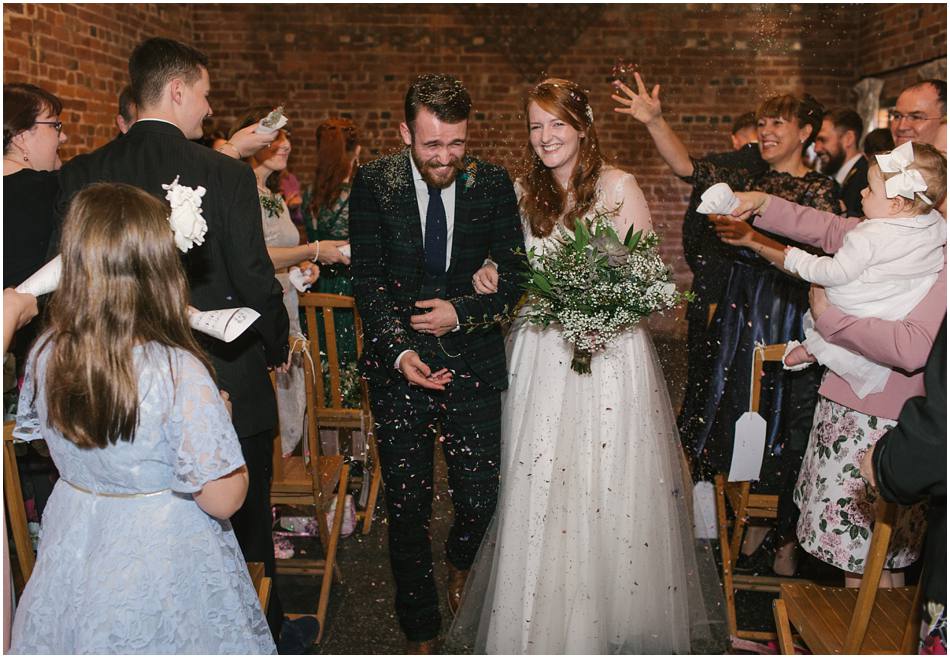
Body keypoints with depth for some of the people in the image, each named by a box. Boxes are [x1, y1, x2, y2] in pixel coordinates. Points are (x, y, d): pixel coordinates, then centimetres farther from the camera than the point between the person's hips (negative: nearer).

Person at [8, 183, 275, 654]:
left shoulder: (45, 356, -11)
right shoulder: (179, 373, -29)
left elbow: (37, 437, 8)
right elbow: (222, 500, -23)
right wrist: (221, 414, -9)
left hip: (71, 546, 5)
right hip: (163, 558, -5)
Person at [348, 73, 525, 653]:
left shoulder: (493, 183, -1)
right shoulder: (374, 183, -3)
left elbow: (514, 276, 1)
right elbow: (368, 280, -4)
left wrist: (462, 312, -15)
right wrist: (399, 351, -17)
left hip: (474, 363, 1)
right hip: (399, 365, 0)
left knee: (481, 499, 2)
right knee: (407, 508, 7)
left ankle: (461, 565, 41)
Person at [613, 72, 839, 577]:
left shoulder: (819, 190, -3)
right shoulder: (748, 182, 12)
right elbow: (688, 168, -2)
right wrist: (654, 122, -15)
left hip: (790, 317, -5)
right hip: (740, 312, 5)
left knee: (784, 427, 3)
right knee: (741, 419, 11)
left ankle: (785, 540, 21)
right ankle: (755, 528, 28)